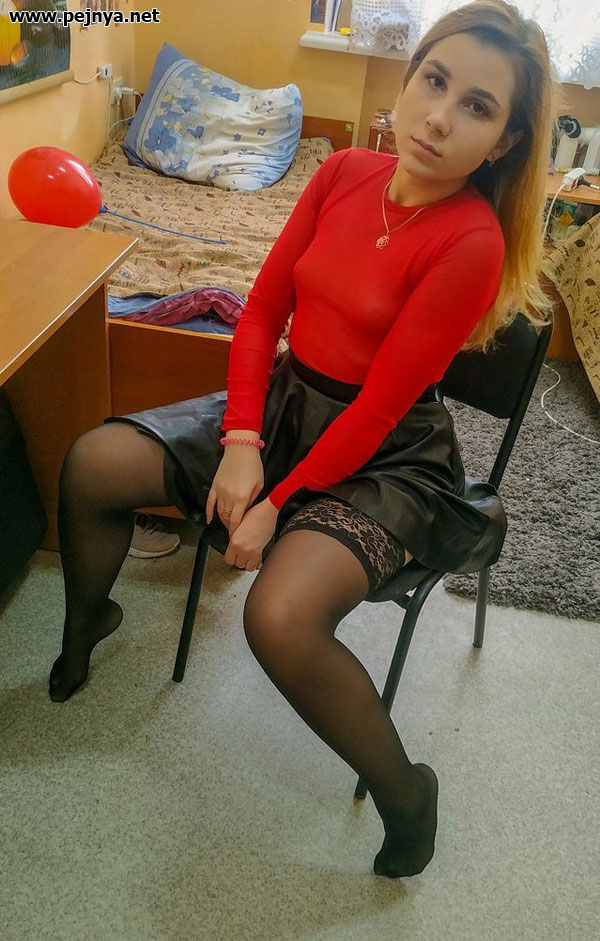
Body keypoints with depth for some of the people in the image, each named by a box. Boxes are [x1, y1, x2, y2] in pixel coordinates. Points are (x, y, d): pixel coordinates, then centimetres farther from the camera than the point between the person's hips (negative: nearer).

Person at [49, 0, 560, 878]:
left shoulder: (472, 241, -21)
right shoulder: (346, 172, -3)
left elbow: (379, 405, -20)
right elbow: (262, 309, 0)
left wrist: (277, 504, -16)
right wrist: (241, 441, -11)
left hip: (386, 453, -6)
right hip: (283, 400, 6)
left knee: (281, 618, -31)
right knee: (92, 464, -6)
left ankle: (407, 797, -3)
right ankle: (88, 620, 26)